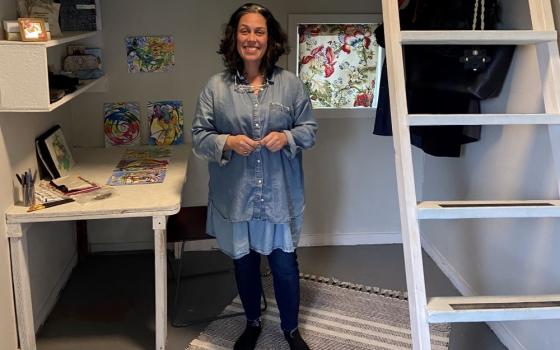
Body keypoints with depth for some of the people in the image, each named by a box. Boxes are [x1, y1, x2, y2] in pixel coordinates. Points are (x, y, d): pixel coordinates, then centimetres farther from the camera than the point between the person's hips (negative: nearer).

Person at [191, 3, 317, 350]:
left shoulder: (291, 83, -2)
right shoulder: (216, 86, -4)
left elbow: (310, 128, 3)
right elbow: (199, 136, -2)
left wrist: (286, 137, -17)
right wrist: (227, 142, -20)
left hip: (279, 195, 0)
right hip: (236, 196, 1)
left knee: (285, 265, 10)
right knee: (244, 264, 18)